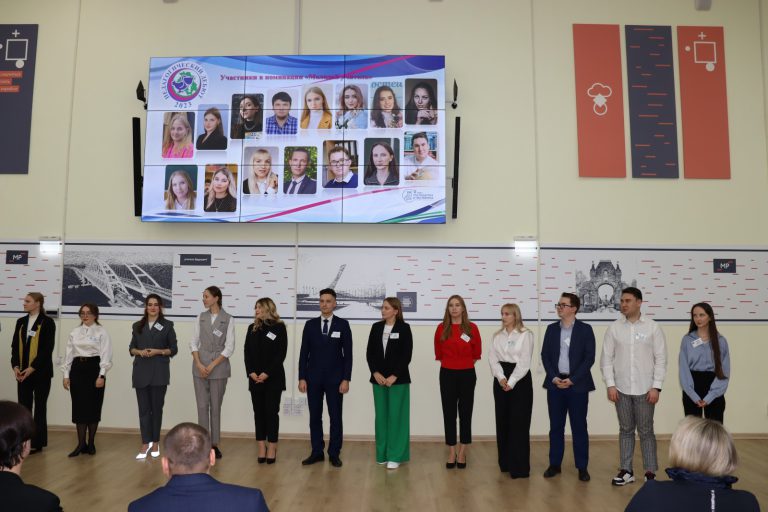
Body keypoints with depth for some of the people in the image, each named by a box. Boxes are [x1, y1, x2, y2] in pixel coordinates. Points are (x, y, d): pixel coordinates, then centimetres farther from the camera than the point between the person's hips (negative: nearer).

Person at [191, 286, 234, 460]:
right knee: (202, 406, 3)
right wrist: (199, 364, -9)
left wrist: (212, 366, -13)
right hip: (200, 366, 3)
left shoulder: (228, 319, -4)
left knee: (215, 406, 4)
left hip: (219, 367, -3)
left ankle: (215, 444, 14)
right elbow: (194, 342, 4)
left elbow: (229, 347, -8)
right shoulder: (201, 317, 6)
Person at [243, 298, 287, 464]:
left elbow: (281, 353, -9)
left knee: (271, 412, -1)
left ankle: (272, 448, 6)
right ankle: (262, 447, 11)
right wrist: (251, 372, -7)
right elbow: (247, 352, 7)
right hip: (255, 378, 4)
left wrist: (267, 373, -15)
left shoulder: (279, 327, -3)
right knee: (259, 412, 6)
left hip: (273, 378, -4)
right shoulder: (252, 328, 11)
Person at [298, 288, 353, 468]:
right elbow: (304, 353, 4)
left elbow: (348, 354, -3)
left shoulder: (343, 325, -1)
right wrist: (302, 378, -2)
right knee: (315, 417, 7)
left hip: (335, 378, -2)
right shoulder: (310, 324, 4)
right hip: (313, 378, 2)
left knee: (335, 417, 4)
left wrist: (346, 379, -9)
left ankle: (334, 454, 14)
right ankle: (317, 452, 18)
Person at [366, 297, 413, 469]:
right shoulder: (376, 327, 6)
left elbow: (406, 355, -9)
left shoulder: (404, 328, -5)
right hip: (378, 379, 4)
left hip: (398, 379, -4)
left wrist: (395, 376, -14)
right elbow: (369, 353, 5)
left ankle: (395, 456, 7)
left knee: (396, 416, -1)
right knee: (381, 416, 8)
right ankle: (382, 454, 18)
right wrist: (375, 373, -7)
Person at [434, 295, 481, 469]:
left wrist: (464, 362, 8)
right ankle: (451, 453, 17)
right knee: (449, 413, 5)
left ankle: (462, 453, 18)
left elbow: (477, 352, 6)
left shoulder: (472, 328, -4)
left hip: (467, 374, 0)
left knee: (465, 413, 6)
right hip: (447, 374, 1)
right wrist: (450, 361, 7)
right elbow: (438, 352, 9)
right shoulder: (441, 328, -2)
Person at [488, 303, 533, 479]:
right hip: (501, 380, 5)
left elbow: (525, 362, -10)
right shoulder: (497, 335, 11)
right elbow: (493, 358, 3)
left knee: (518, 423, -4)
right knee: (502, 421, 8)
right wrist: (501, 378, -12)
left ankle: (519, 467, 3)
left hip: (520, 379, -5)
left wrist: (511, 382, -15)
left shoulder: (526, 334, -4)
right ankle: (505, 463, 19)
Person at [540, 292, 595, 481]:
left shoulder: (585, 329, -2)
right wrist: (554, 377, -9)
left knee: (579, 427, 4)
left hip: (577, 385, -3)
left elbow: (589, 358, -7)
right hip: (555, 383, 3)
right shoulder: (551, 328, 7)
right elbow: (545, 355, 5)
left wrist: (571, 379, -13)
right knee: (556, 426, 8)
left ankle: (582, 467, 14)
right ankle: (555, 464, 18)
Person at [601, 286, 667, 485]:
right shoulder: (614, 328, 1)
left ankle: (650, 472, 16)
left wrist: (656, 387, -8)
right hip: (621, 389, 2)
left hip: (645, 389, -2)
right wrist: (610, 384, -4)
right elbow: (606, 358, 2)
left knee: (646, 431, 5)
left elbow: (660, 359, -3)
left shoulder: (652, 327, -3)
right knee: (625, 430, 11)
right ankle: (626, 470, 19)